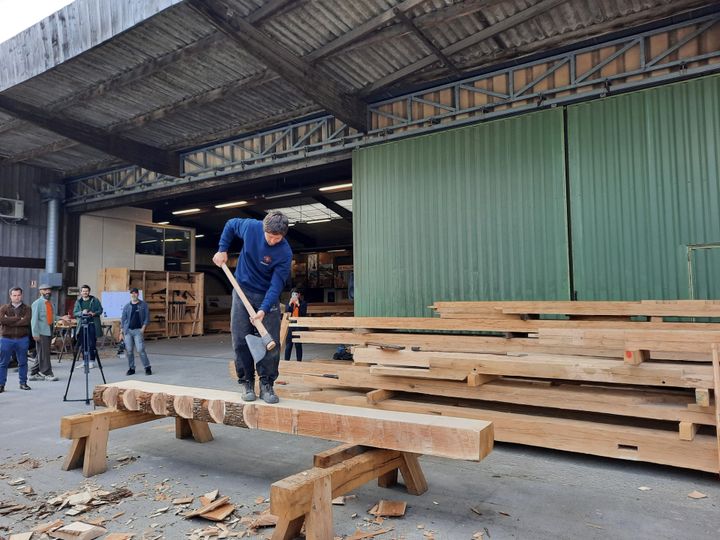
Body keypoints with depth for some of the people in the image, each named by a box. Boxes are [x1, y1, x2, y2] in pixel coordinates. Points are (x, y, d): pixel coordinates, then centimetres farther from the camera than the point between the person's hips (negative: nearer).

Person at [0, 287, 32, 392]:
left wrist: (10, 321, -11)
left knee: (23, 362, 7)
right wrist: (19, 318, -13)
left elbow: (27, 321, -13)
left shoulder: (27, 309, 6)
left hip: (22, 339, 0)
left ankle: (23, 383, 17)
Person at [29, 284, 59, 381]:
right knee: (44, 353, -4)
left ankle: (34, 374, 19)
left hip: (49, 331, 7)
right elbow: (34, 319, -10)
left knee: (42, 354, 11)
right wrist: (35, 333, -15)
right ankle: (47, 373, 0)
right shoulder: (37, 303, -5)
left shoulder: (50, 303, 16)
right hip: (41, 332, -7)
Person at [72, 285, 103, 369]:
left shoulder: (95, 300, 4)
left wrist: (94, 313, -15)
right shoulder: (78, 302, 10)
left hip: (92, 324, -3)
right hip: (82, 325, 3)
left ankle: (92, 361, 5)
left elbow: (100, 310, 4)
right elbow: (74, 313, 4)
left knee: (92, 344, -3)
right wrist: (82, 312, -15)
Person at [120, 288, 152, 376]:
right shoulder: (126, 306, 10)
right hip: (128, 330, 3)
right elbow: (123, 319, 12)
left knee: (140, 349, -10)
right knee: (129, 351, 3)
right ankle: (131, 368, 15)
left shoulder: (143, 305, 3)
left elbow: (147, 318, 1)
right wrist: (121, 332, 8)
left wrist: (143, 328, -10)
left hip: (138, 330, -3)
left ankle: (147, 368, -1)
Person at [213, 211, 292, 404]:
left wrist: (264, 309, -33)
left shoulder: (285, 253, -22)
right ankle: (247, 383, 11)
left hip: (268, 295, -2)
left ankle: (266, 385, 6)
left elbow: (276, 285, -23)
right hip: (243, 290, 2)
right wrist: (222, 250, 1)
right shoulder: (251, 227, -15)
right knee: (240, 341, 1)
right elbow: (230, 225, 8)